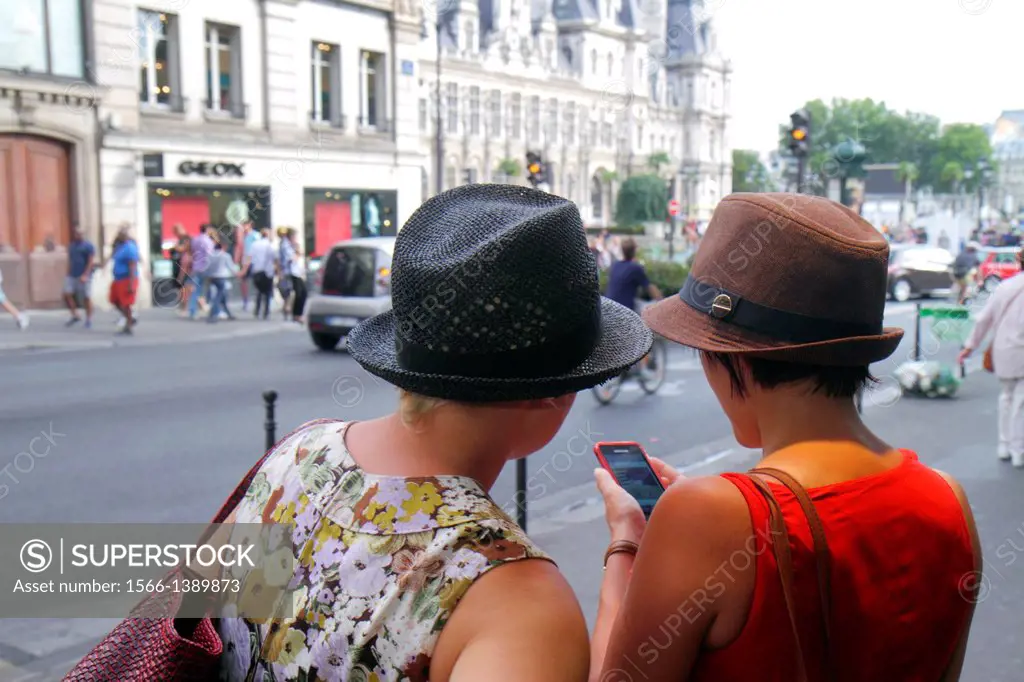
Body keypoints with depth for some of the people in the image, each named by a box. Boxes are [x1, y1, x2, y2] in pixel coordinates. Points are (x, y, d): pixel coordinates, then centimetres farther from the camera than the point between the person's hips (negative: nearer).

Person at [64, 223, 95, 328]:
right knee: (67, 294, -7)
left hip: (84, 277, -5)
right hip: (72, 276, 6)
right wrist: (68, 274, 14)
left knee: (86, 298, -1)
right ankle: (75, 316, 6)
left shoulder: (88, 245, -5)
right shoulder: (71, 246, 14)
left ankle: (89, 320, 9)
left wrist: (85, 275, -18)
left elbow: (90, 262, -10)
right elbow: (70, 261, 18)